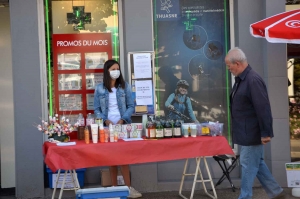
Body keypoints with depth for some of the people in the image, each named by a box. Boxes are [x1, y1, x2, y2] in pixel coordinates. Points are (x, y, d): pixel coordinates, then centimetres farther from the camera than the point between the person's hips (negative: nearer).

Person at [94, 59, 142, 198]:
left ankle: (128, 188, -1)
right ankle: (114, 187, 14)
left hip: (123, 125, -1)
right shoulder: (99, 88, 2)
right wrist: (105, 120, -13)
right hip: (107, 126, 1)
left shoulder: (125, 86, 2)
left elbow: (131, 106, 1)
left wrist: (123, 119, -13)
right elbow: (96, 109, 3)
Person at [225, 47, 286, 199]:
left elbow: (263, 108, -24)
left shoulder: (253, 80, -22)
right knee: (257, 163, 17)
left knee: (248, 165, 1)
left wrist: (266, 133, -23)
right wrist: (242, 131, 22)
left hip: (252, 133, -10)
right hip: (246, 133, 10)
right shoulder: (240, 80, 8)